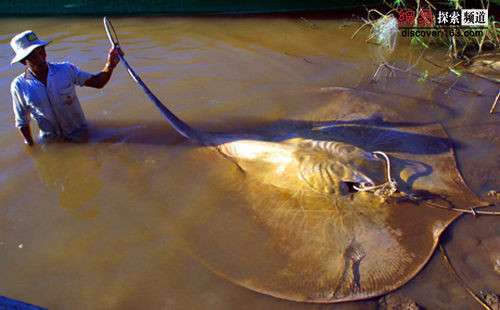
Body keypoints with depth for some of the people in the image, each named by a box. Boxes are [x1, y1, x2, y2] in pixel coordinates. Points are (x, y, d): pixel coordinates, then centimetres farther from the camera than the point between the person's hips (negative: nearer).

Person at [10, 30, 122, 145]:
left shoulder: (66, 69, -14)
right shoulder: (19, 86, -13)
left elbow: (97, 82, -13)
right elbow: (22, 122, -3)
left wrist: (110, 66, -31)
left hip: (79, 136, 0)